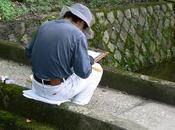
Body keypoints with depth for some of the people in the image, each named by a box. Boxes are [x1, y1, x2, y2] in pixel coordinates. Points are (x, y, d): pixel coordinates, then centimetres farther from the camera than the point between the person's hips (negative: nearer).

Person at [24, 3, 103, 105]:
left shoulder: (44, 27, 1)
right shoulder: (78, 36, -17)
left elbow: (29, 53, 14)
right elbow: (83, 72, -17)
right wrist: (90, 60, 4)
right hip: (58, 90, -6)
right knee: (96, 69, 17)